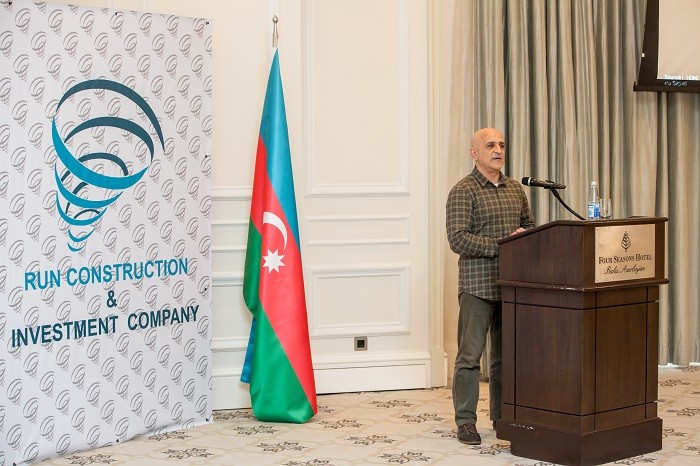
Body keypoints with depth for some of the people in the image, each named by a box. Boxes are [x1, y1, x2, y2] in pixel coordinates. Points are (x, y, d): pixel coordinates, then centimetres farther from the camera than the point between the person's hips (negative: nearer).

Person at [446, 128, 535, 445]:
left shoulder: (515, 189, 14)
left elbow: (529, 226, 23)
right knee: (470, 354, -3)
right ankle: (465, 421, 4)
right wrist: (500, 245, -19)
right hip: (478, 285, -6)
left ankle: (503, 416, 23)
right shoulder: (463, 191, -7)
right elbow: (457, 239, -16)